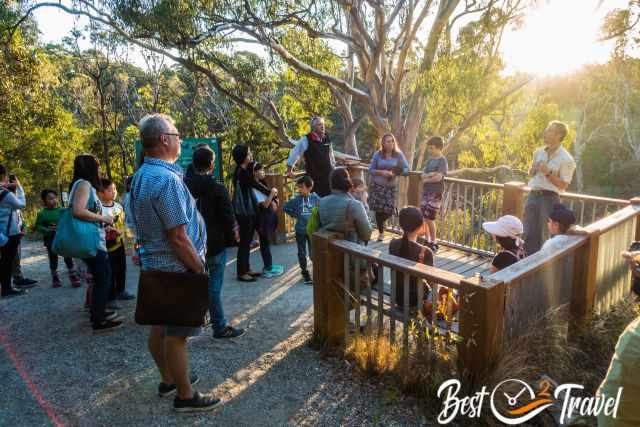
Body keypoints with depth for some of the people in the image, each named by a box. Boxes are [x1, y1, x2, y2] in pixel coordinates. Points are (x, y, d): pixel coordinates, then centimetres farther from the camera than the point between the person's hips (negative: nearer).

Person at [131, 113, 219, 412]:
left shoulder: (141, 176, 8)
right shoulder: (166, 179, -23)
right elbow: (179, 239, -25)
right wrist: (200, 269, -13)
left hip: (154, 265, 10)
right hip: (176, 268, -10)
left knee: (160, 326, 19)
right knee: (177, 333, 2)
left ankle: (168, 380, 36)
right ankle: (185, 396, 16)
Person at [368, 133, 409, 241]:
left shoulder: (398, 154, -3)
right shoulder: (377, 154, -4)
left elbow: (406, 169, -4)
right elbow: (371, 169, -2)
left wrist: (394, 173, -21)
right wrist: (382, 172, -19)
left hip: (391, 186, 1)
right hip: (377, 185, 0)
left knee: (389, 210, -6)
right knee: (378, 209, -3)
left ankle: (380, 223, 30)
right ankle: (381, 232, 16)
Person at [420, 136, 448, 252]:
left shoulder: (442, 161, -7)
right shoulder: (430, 160, 14)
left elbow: (438, 177, -18)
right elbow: (422, 175, 6)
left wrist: (426, 179, -4)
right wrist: (430, 174, -13)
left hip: (436, 193, -7)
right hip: (426, 191, 7)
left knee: (429, 218, -8)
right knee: (423, 217, 6)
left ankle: (434, 242, 5)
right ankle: (427, 240, 19)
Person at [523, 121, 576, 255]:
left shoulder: (566, 159, -9)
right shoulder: (539, 152, 9)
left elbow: (564, 185, -11)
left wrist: (548, 173, -20)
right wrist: (532, 170, -1)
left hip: (549, 198, -6)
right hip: (533, 195, 6)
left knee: (545, 236, 0)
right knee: (529, 233, 9)